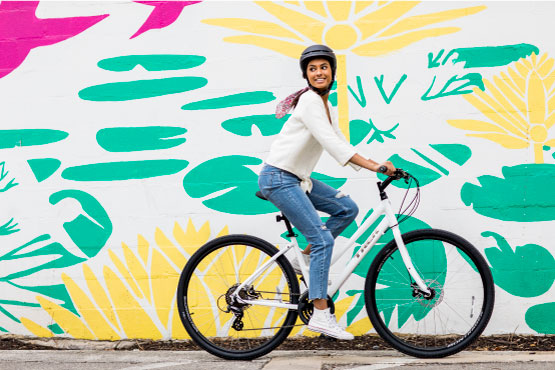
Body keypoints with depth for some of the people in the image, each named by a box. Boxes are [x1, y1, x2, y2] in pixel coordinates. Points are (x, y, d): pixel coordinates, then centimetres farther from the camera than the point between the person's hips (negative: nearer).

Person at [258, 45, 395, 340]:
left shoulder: (327, 107, 14)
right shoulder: (309, 100, -15)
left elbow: (340, 145, 14)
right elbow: (331, 143, -24)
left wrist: (376, 166, 2)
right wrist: (374, 165, -28)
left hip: (298, 178, 9)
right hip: (278, 177, -9)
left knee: (347, 209, 5)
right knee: (323, 239, -14)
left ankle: (305, 257, 11)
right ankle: (320, 314, -13)